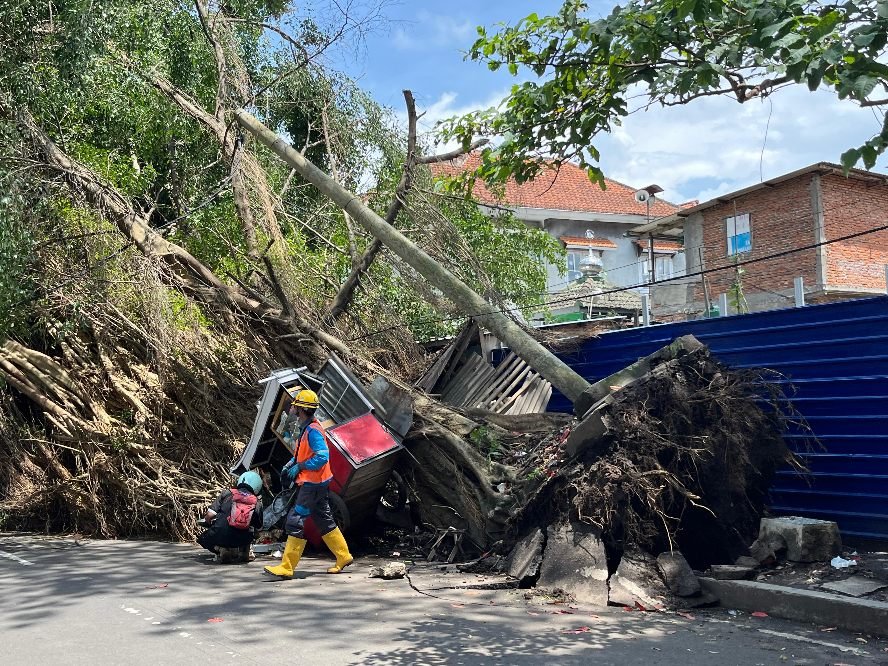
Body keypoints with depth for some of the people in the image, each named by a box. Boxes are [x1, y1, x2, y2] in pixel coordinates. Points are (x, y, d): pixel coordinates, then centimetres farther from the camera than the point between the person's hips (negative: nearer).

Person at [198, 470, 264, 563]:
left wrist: (209, 522, 26)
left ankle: (221, 549, 3)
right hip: (243, 540, 2)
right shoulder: (257, 503, 11)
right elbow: (259, 526, 15)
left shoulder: (227, 493, 8)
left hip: (220, 537, -2)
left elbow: (209, 516, 4)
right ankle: (243, 550, 15)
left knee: (203, 538, 30)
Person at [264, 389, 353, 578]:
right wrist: (290, 464, 8)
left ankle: (286, 568, -4)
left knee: (295, 523, -8)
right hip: (317, 484, 11)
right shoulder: (305, 428, 12)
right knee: (324, 521, 18)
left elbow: (322, 456, -27)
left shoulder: (313, 430, -20)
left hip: (313, 484, -11)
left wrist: (299, 467, -21)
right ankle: (343, 557, 27)